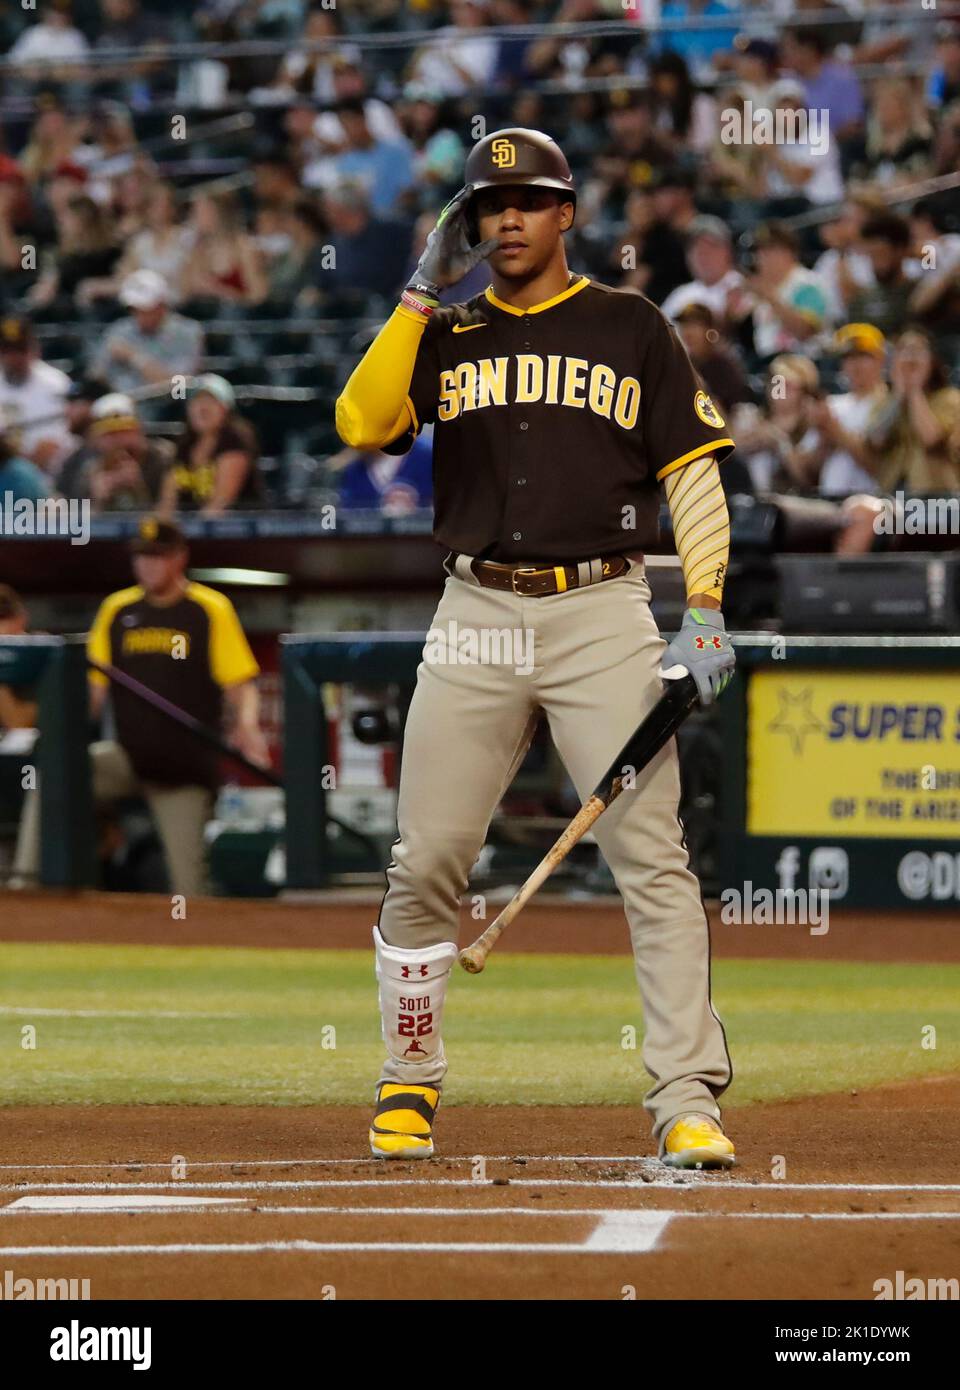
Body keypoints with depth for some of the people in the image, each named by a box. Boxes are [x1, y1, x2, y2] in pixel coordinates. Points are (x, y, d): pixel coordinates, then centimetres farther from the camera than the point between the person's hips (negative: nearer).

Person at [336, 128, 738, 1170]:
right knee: (424, 862, 1)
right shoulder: (445, 336, 12)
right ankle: (409, 1086, 17)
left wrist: (707, 616, -7)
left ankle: (687, 1102, -13)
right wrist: (422, 295, -5)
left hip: (603, 614, -2)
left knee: (651, 858, -11)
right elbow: (362, 424, -4)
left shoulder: (631, 329, 8)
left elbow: (693, 472, 4)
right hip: (475, 615, 2)